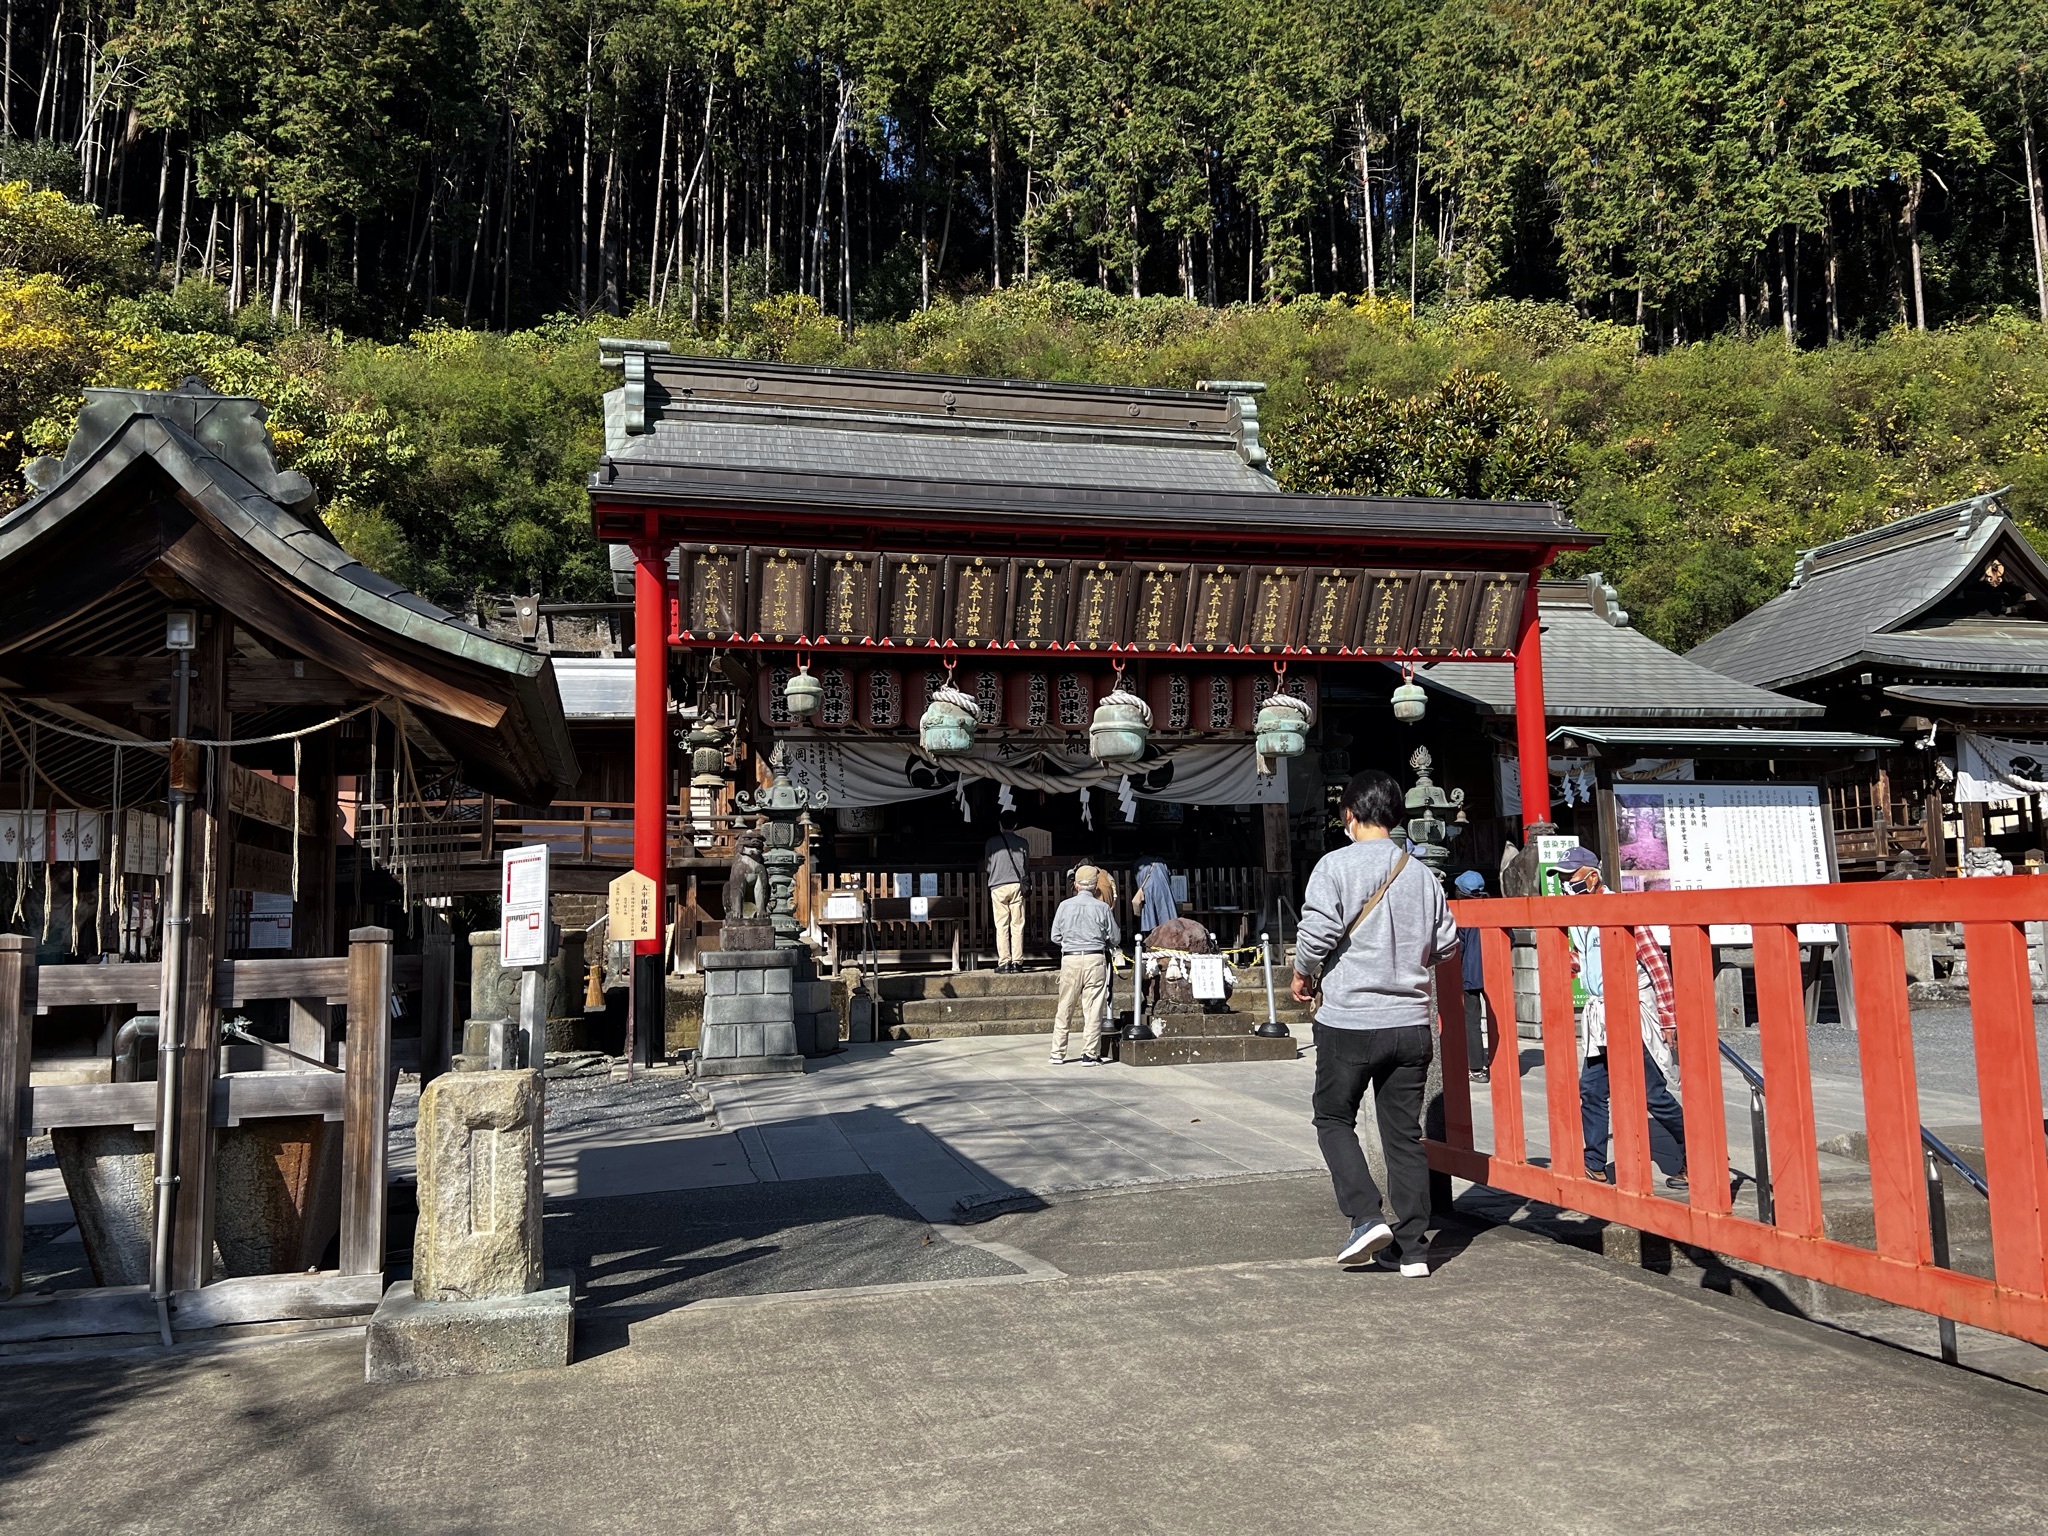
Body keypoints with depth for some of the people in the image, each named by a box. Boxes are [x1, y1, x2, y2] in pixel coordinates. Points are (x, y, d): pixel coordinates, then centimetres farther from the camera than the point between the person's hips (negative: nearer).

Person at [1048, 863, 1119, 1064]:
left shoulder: (1065, 906, 0)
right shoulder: (1103, 908, -3)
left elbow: (1055, 937, 6)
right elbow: (1115, 938, 3)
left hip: (1070, 959, 1)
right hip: (1095, 959, -1)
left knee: (1065, 1009, 9)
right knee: (1093, 1009, 3)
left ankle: (1058, 1053, 13)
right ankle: (1089, 1053, 3)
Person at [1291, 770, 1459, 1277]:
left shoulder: (1336, 865, -8)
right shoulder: (1422, 873, 5)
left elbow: (1317, 934, -15)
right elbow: (1446, 945, 10)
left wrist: (1302, 975, 4)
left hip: (1349, 1020, -4)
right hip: (1410, 1022, 4)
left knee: (1333, 1119, 13)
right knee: (1404, 1132, 10)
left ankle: (1366, 1216, -1)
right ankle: (1412, 1248, 13)